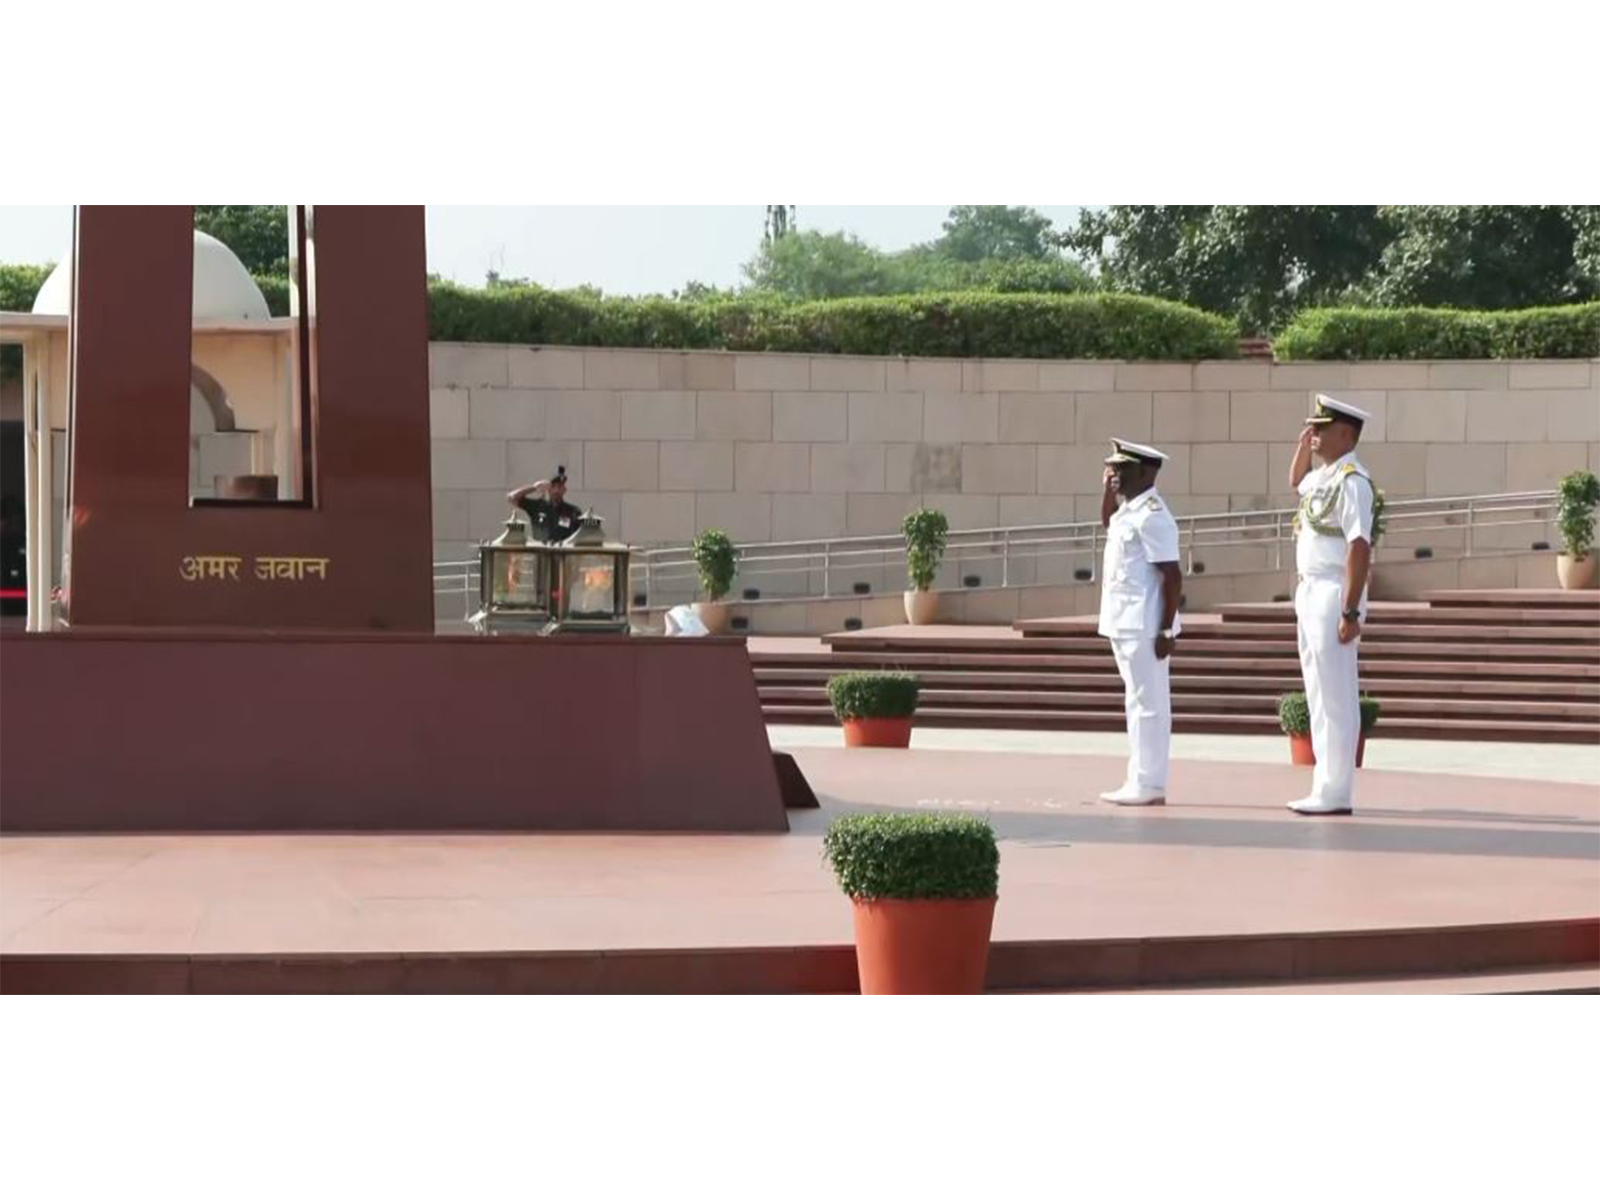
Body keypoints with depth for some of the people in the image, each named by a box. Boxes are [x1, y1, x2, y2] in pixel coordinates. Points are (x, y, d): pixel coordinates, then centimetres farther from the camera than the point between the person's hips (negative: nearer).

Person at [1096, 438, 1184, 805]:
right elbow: (1107, 523, 39)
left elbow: (1172, 575, -20)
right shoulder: (1127, 511, 13)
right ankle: (1142, 782, 19)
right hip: (1125, 623, 10)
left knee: (1146, 704, -7)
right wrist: (1107, 488, 21)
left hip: (1143, 626, -10)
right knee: (1140, 703, 13)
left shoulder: (1151, 516, -16)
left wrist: (1166, 631, -22)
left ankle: (1148, 785, -5)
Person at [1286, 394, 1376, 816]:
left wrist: (1350, 612, -25)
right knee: (1319, 696, 13)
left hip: (1333, 594, -10)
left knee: (1336, 698, -7)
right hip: (1310, 591, 10)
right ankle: (1326, 785, 19)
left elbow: (1360, 548, -22)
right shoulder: (1322, 476, 13)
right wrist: (1303, 443, 21)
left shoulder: (1351, 480, -16)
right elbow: (1296, 481, 39)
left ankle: (1335, 794, -4)